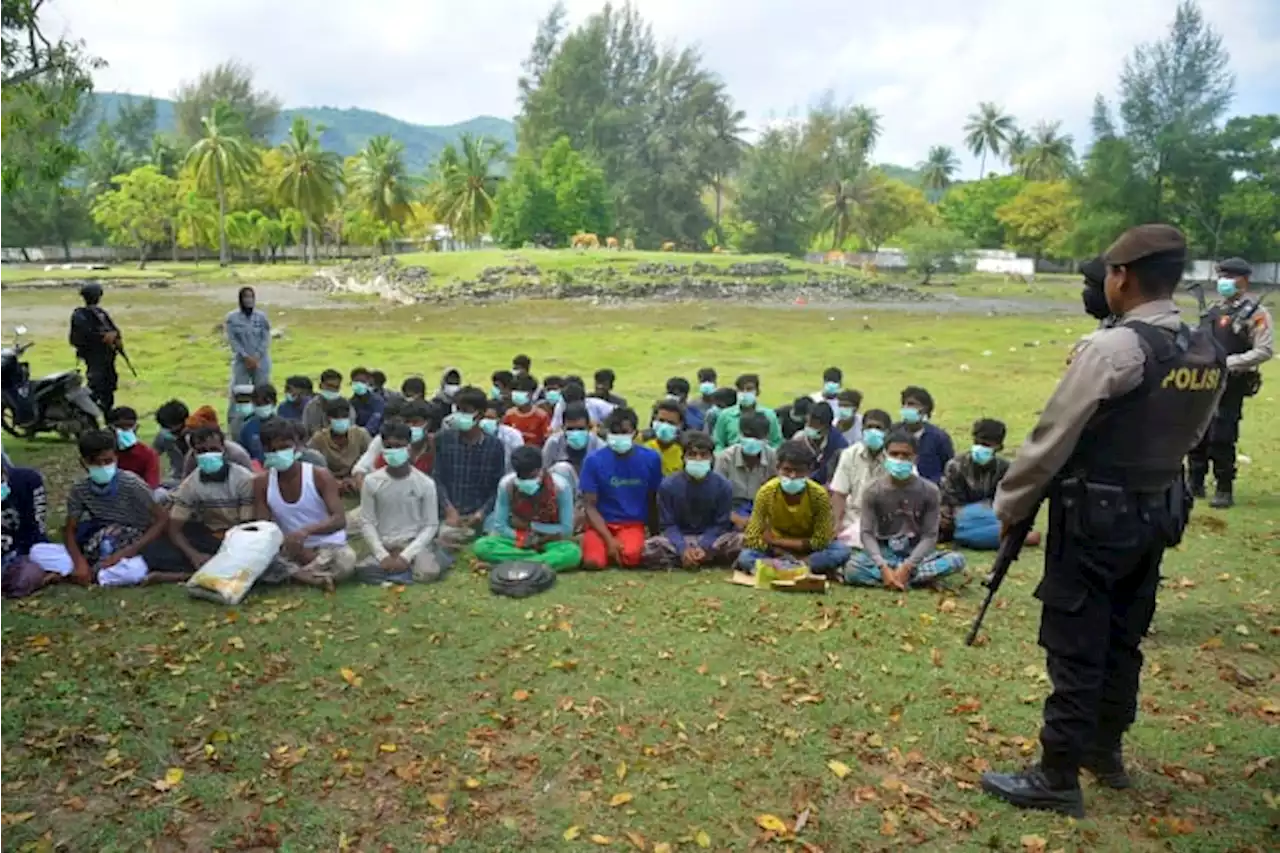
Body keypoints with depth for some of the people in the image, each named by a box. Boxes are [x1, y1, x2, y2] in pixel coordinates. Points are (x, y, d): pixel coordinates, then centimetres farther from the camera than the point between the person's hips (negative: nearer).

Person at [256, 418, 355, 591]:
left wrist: (306, 531, -42)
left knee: (345, 562, -38)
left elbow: (340, 520, -22)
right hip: (291, 549, 3)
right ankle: (312, 577, -25)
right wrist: (300, 552, -22)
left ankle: (292, 573, -18)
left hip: (328, 546, -3)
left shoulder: (320, 476, -12)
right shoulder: (262, 483, -3)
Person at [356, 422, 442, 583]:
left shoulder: (426, 483, -6)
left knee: (428, 574, -32)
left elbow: (431, 526, -4)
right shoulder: (371, 481, -2)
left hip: (415, 544, -2)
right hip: (384, 546, 2)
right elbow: (367, 523, -1)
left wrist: (406, 556, -16)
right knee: (363, 570, -29)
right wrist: (383, 556, -14)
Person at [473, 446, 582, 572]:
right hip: (517, 538, 2)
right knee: (481, 546, -28)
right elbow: (499, 526, -8)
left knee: (573, 553, -35)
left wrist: (530, 525, -13)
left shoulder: (560, 486, -21)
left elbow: (566, 530, -15)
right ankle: (549, 559, -25)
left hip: (550, 541, -1)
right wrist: (521, 539, -21)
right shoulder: (506, 485, -16)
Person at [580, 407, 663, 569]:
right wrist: (609, 539, -16)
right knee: (593, 561, -27)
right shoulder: (594, 460, -7)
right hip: (601, 523, 0)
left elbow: (653, 500, 9)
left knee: (631, 557, -31)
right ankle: (607, 545, 7)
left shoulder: (650, 458, -3)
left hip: (633, 524, 0)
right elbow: (590, 506, -6)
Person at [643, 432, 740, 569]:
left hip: (711, 539, 0)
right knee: (646, 549, -31)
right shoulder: (668, 485, -9)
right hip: (679, 540, 0)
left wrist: (703, 547, -22)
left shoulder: (723, 486, -8)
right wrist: (683, 549, -25)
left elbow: (721, 524, -5)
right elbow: (667, 525, -7)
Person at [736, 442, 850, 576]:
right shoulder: (766, 492, -22)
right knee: (745, 558, -28)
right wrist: (783, 552, -28)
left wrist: (775, 542, -22)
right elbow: (751, 539, -19)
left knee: (842, 551, -29)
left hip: (809, 549, 0)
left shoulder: (819, 495, -24)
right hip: (777, 550, 0)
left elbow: (821, 541, -22)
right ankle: (814, 567, -23)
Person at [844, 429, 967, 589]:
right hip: (884, 553, 0)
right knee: (852, 569, -32)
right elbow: (867, 533, -11)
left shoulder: (929, 490, -8)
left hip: (915, 553, 0)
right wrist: (883, 567, -27)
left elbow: (930, 536, -10)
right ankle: (922, 576, -27)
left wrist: (907, 566, -24)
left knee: (957, 559, -27)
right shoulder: (873, 490, -7)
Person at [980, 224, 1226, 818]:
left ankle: (1057, 778, 10)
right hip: (1159, 513, 8)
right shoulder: (1209, 353, 3)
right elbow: (1190, 436, 15)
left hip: (1096, 517, -8)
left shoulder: (1113, 349, -21)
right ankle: (1105, 751, 34)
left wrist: (1009, 505, -5)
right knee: (1123, 639, 19)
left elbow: (1050, 440, -16)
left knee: (1075, 648, 0)